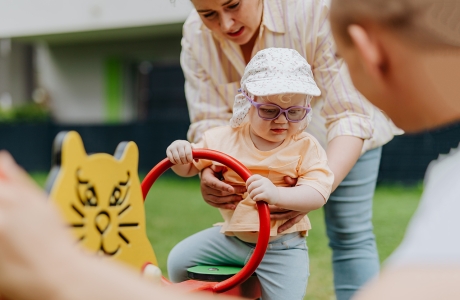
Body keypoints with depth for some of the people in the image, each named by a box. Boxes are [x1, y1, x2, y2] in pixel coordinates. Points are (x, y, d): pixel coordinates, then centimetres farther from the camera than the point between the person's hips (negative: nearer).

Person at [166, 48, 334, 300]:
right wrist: (180, 152, -18)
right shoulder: (226, 137, 0)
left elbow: (317, 194, -22)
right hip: (231, 237, 3)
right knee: (179, 259, -1)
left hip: (281, 246, -3)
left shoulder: (306, 148, -8)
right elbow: (188, 167, 7)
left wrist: (276, 194, -41)